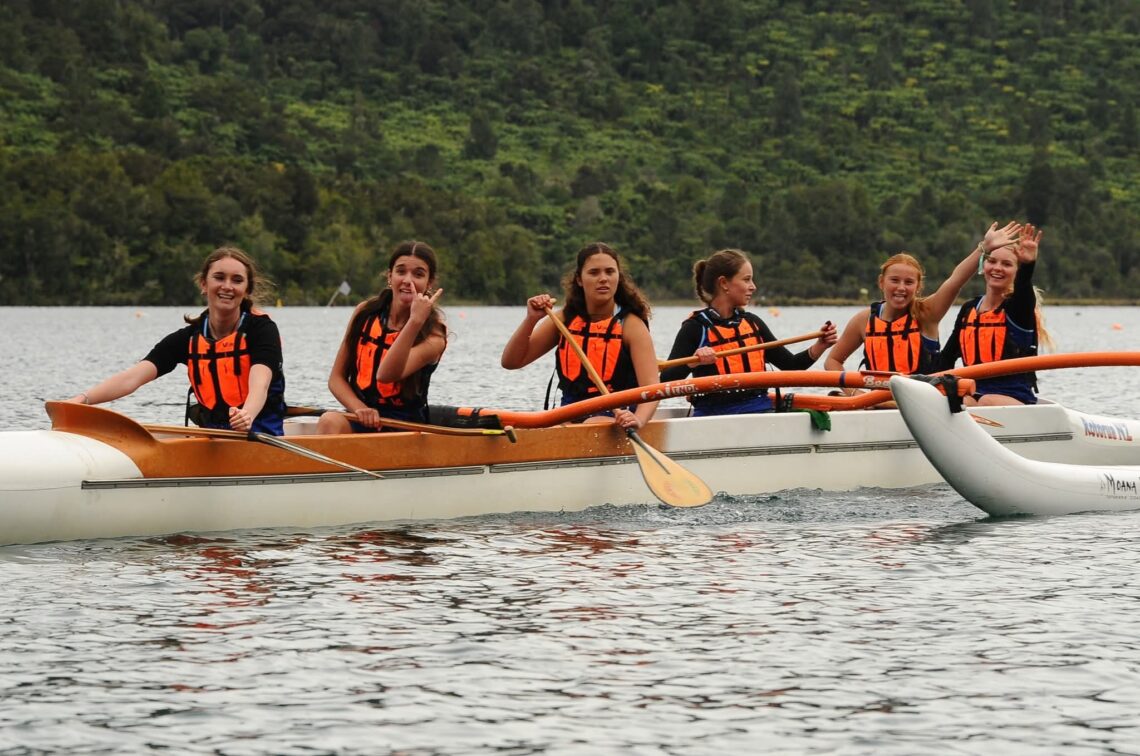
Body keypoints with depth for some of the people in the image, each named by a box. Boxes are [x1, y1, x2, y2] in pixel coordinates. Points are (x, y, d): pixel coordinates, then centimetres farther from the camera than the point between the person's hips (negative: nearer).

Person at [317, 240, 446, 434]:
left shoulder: (433, 335, -7)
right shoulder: (366, 313, 5)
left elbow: (386, 375, -25)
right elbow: (336, 378, 8)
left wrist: (415, 322, -31)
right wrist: (359, 408, -13)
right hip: (359, 422, 3)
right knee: (330, 422, -31)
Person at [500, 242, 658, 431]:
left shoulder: (630, 324, -4)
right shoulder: (565, 319, 10)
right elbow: (511, 362, 9)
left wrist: (638, 420, -37)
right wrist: (532, 320, -8)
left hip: (615, 417, -4)